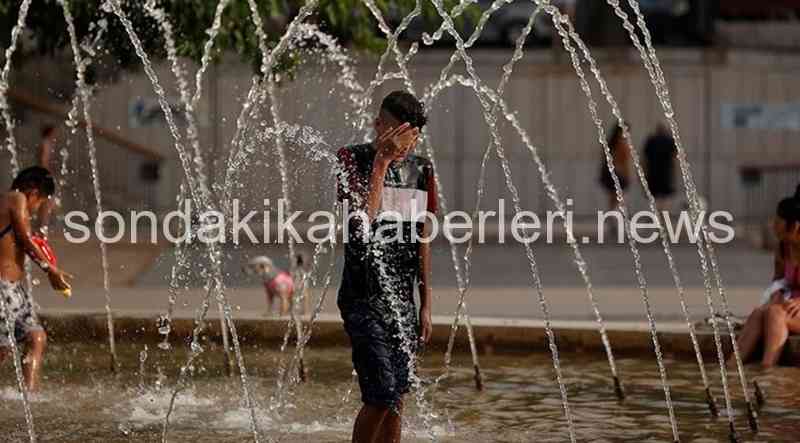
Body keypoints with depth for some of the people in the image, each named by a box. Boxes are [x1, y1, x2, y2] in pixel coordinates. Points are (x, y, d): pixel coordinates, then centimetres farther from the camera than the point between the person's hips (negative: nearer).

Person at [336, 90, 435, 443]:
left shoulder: (420, 169, 10)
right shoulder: (353, 160, -6)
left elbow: (422, 241, 15)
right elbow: (362, 221, -22)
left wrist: (426, 305, 13)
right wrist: (381, 161, -20)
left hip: (402, 300, 6)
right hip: (364, 299, -6)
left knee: (397, 399, 7)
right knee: (381, 396, -14)